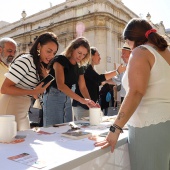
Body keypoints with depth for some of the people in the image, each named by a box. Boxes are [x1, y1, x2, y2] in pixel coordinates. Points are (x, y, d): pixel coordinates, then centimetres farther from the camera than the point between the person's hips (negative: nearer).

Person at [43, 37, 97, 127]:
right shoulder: (60, 60, -15)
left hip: (67, 99, 7)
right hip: (53, 97, -7)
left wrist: (89, 102, -16)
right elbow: (60, 85, -28)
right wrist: (81, 100, -36)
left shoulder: (79, 68, 8)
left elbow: (83, 87, 4)